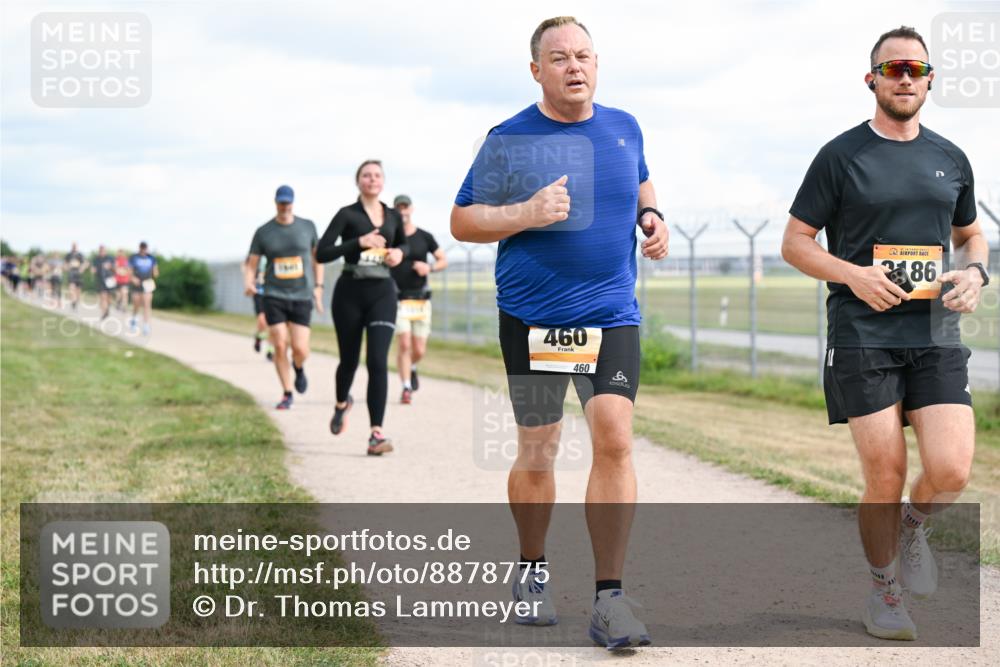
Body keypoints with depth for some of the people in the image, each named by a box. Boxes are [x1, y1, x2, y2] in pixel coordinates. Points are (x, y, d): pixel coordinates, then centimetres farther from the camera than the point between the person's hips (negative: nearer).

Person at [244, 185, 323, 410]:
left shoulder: (307, 226, 4)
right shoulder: (263, 232, 1)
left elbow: (317, 257, 14)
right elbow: (251, 265, 2)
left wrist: (318, 287, 6)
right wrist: (248, 283, -19)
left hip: (302, 296, 0)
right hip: (274, 296, 0)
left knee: (300, 349, -8)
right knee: (280, 346, -6)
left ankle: (299, 367, 29)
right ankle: (287, 394, 10)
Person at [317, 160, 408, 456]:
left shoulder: (393, 216, 8)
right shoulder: (347, 215, -4)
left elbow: (402, 243, 28)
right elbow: (322, 253, -10)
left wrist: (399, 253, 4)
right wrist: (359, 242, -19)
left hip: (382, 293, 1)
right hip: (350, 293, -1)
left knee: (378, 361, -13)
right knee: (350, 360, 12)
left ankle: (376, 434, -16)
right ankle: (342, 404, 46)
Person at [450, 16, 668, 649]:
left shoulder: (624, 128, 8)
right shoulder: (509, 139, -3)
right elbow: (463, 221, -1)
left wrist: (651, 216, 7)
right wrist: (527, 213, -17)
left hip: (612, 315, 2)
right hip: (532, 317, -2)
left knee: (615, 440, -13)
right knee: (538, 450, 7)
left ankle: (610, 598, -9)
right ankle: (534, 573, 30)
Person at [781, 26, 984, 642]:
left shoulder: (951, 159, 13)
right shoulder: (841, 156, 2)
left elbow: (970, 234, 27)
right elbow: (795, 243, 3)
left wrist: (974, 273, 4)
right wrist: (853, 274, -13)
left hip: (936, 336, 3)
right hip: (863, 336, -3)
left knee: (951, 471, -11)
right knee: (885, 474, -3)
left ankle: (914, 526, 23)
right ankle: (884, 591, 19)